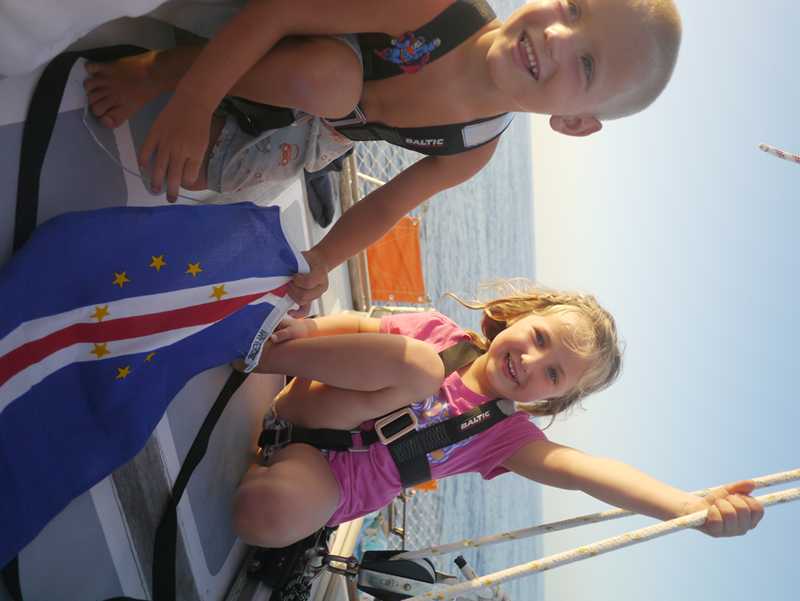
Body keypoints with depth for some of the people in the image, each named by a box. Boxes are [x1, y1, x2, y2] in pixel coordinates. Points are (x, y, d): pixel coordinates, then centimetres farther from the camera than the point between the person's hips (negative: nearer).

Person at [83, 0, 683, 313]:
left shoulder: (472, 152, -23)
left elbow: (385, 205, -7)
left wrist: (321, 260, -16)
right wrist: (192, 103, -37)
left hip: (316, 130, 3)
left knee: (197, 175, -19)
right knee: (330, 76, -38)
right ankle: (155, 66, -15)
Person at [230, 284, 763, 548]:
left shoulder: (503, 434, -2)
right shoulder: (435, 333, 2)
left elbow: (587, 470, -16)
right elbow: (357, 325, 2)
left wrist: (695, 506, -30)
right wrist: (304, 326, -22)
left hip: (318, 488, 0)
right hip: (301, 416, 0)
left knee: (269, 520, -35)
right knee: (417, 364, -26)